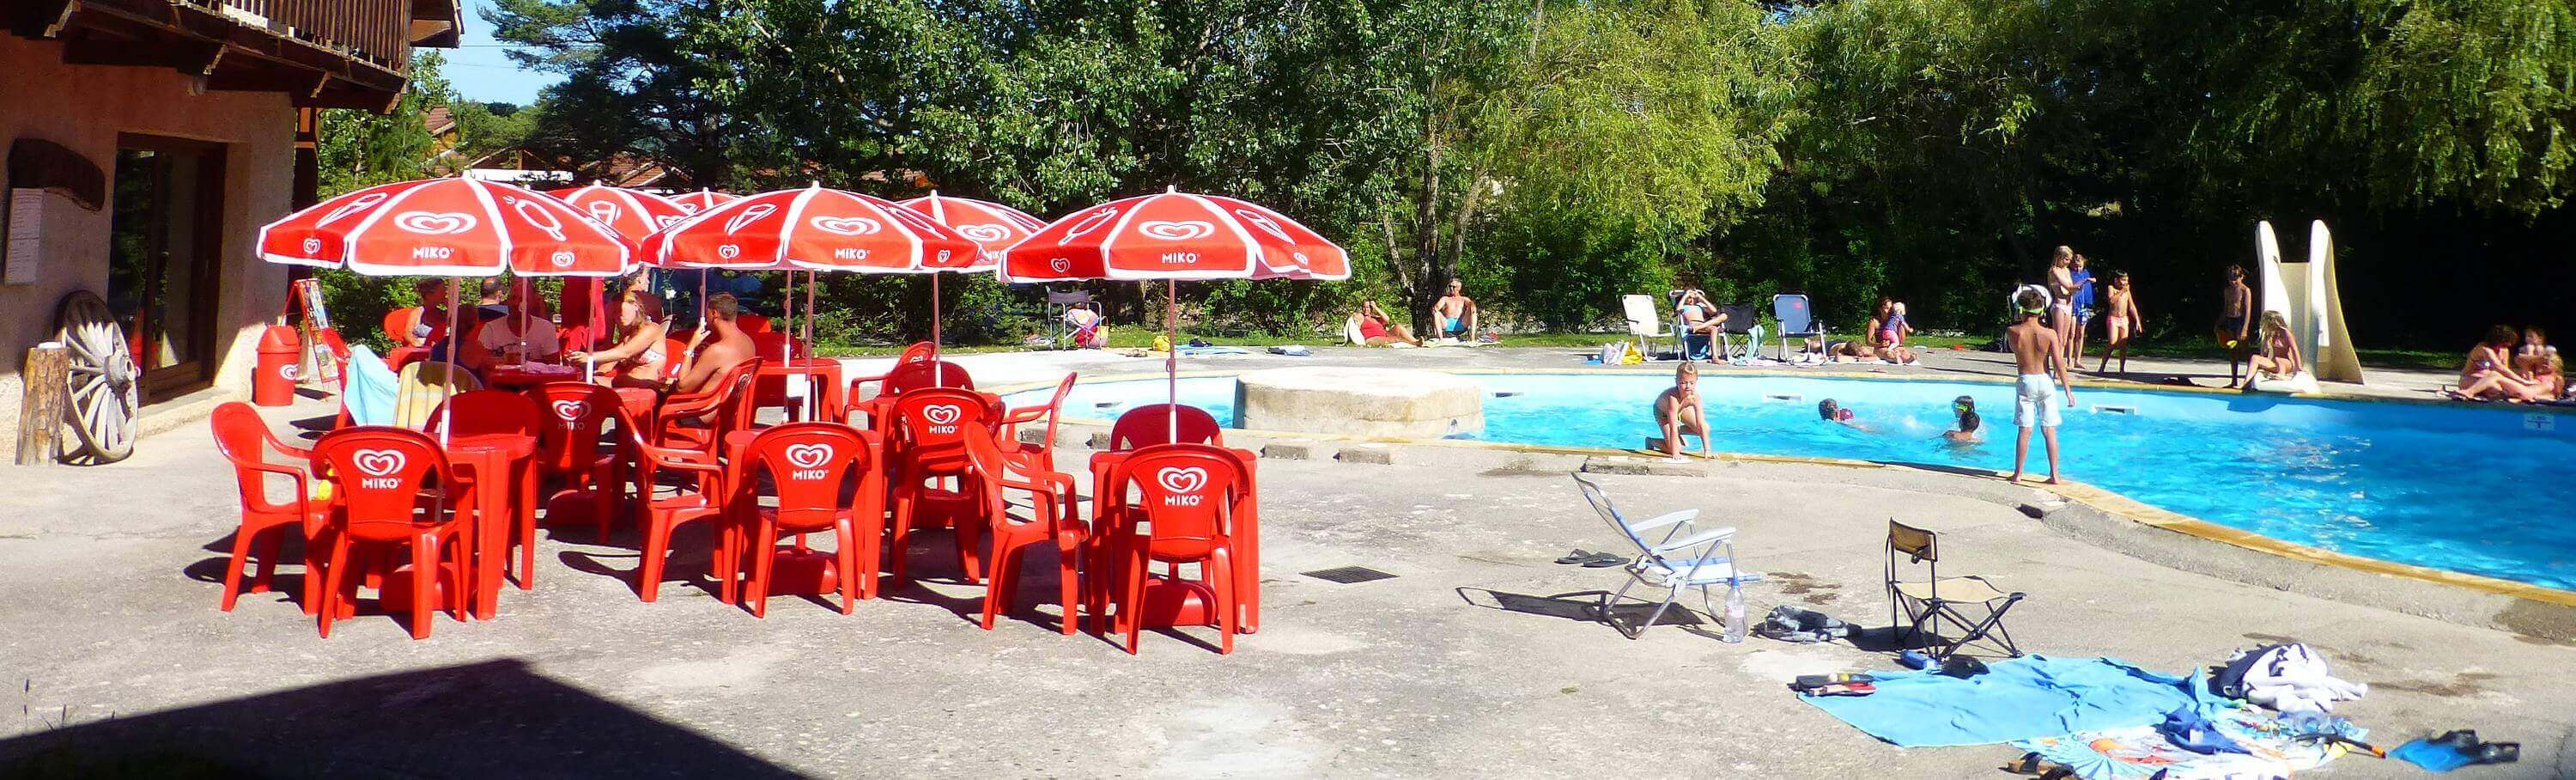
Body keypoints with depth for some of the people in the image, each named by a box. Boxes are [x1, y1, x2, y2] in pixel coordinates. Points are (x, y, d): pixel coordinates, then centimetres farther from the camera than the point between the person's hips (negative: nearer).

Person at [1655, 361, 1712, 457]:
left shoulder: (1695, 396, -34)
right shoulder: (1673, 397, -46)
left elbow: (1701, 425, -31)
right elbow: (1673, 428, -46)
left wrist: (1707, 450, -35)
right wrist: (1675, 453, -47)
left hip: (1681, 409, 5)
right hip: (1662, 411, -5)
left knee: (1705, 429, -7)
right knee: (1673, 448, -16)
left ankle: (1680, 431, 19)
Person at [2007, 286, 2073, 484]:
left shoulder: (2013, 332, -9)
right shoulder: (2049, 334, -10)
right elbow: (2059, 364, -9)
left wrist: (2022, 320, 13)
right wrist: (2068, 390, -2)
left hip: (2024, 382, 0)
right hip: (2045, 381, 0)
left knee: (2024, 430, 6)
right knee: (2049, 430, 7)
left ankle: (2018, 473, 7)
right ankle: (2054, 474, 10)